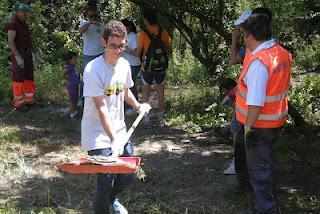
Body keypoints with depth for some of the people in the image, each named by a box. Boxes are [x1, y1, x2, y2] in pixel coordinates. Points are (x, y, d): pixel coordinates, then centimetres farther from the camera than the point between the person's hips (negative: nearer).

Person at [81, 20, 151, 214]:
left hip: (120, 131, 7)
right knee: (106, 181, -9)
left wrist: (138, 106, 11)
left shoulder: (124, 65, 0)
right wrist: (113, 140, -30)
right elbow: (101, 109, -26)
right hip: (98, 135, -7)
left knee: (128, 175, 13)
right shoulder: (93, 70, -21)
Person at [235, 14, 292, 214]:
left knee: (259, 167, 7)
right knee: (267, 162, 26)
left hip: (260, 124, -9)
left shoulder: (258, 62, -27)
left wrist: (248, 126, -18)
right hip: (276, 120, 9)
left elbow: (255, 101, -27)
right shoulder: (282, 52, 0)